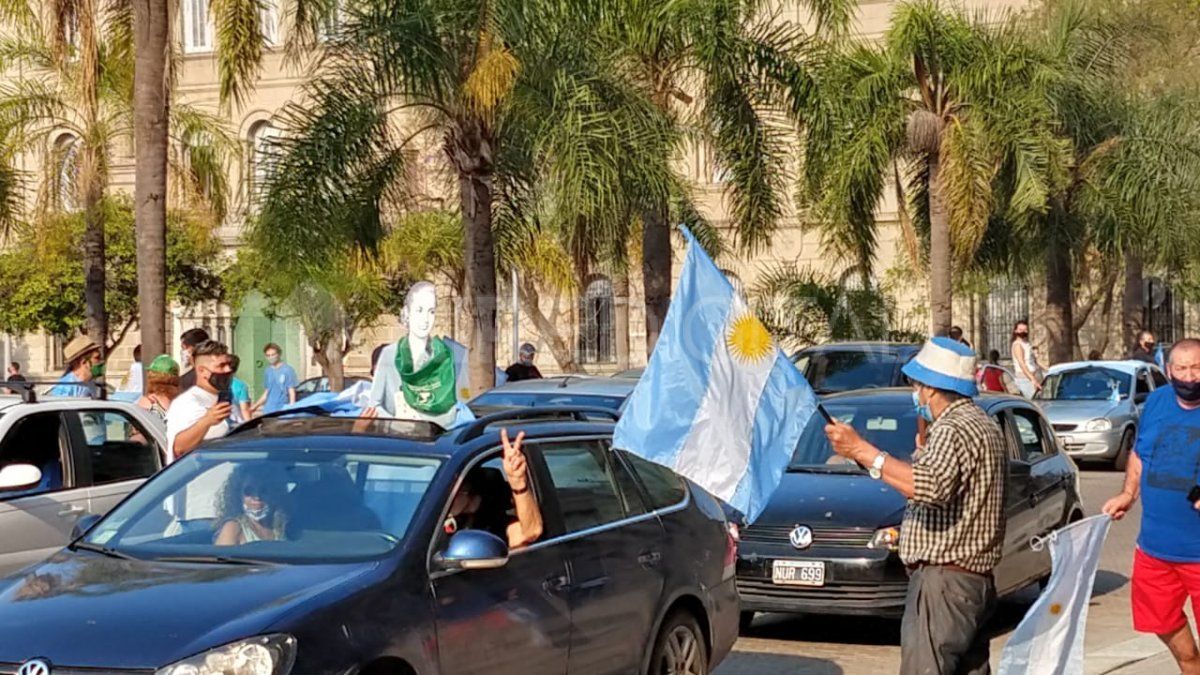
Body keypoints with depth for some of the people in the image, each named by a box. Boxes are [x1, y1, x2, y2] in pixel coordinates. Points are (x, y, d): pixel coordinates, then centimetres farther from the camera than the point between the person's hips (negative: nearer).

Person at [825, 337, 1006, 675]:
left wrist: (862, 451, -29)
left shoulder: (955, 430, -14)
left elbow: (930, 487, -33)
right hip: (975, 579, 11)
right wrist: (924, 452, 31)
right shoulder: (983, 425, 20)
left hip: (945, 582, -11)